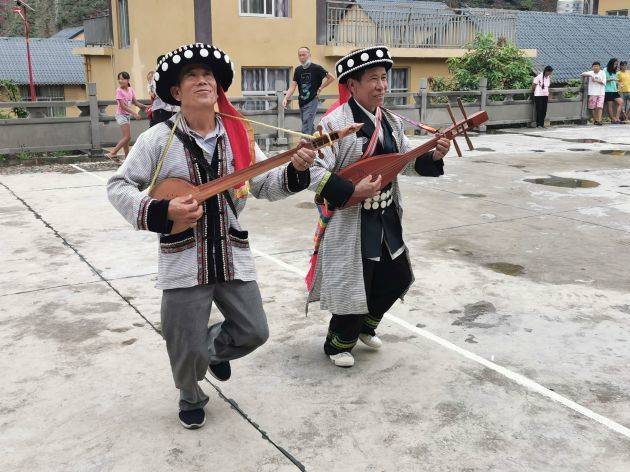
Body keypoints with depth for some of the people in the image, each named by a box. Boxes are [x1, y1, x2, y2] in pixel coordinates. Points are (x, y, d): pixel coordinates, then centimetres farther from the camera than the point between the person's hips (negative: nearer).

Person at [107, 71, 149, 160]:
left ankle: (127, 156, 16)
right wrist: (134, 113, -25)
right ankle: (112, 153, -9)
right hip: (121, 115, -7)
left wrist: (145, 106, -5)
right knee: (127, 137, -13)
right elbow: (123, 106, -20)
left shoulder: (131, 90, 5)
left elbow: (135, 102, 9)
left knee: (126, 137, 10)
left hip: (128, 115, 7)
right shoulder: (119, 91, -15)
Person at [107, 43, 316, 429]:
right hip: (184, 259, -3)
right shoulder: (159, 139, -6)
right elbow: (119, 186, -3)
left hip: (233, 256, 4)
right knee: (189, 350, 3)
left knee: (254, 331, 8)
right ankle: (192, 401, 37)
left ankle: (215, 350, 43)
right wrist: (162, 211, -19)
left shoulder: (238, 136, 4)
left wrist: (296, 169, -13)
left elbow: (265, 185, 7)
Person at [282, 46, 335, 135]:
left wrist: (320, 88, -5)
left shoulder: (316, 68, -8)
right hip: (301, 101, 6)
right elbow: (293, 86, 4)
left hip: (312, 101, -6)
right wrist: (286, 98, -11)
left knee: (306, 128, -14)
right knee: (310, 125, 16)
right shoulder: (298, 70, 7)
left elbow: (331, 78, -2)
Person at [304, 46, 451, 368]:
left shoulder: (391, 121, 6)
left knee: (397, 278, 17)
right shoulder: (335, 122, -17)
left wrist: (434, 155, -11)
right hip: (350, 220, -7)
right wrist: (353, 190, -30)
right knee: (354, 285, 2)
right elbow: (315, 171, -22)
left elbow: (409, 160, 9)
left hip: (386, 218, 8)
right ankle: (337, 344, 29)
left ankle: (364, 327, 42)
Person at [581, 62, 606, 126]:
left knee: (600, 107, -10)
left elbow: (604, 82, -1)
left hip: (601, 93, -1)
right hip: (593, 93, 1)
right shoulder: (590, 73, 6)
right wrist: (590, 75, -18)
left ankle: (599, 120, -13)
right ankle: (595, 120, 14)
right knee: (593, 107, 3)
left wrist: (596, 80, -11)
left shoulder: (602, 73, 6)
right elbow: (582, 74, -5)